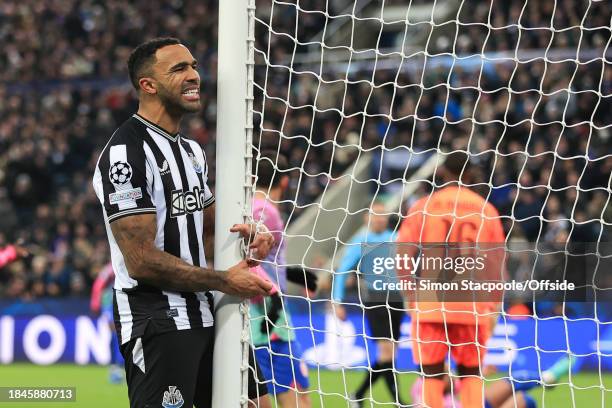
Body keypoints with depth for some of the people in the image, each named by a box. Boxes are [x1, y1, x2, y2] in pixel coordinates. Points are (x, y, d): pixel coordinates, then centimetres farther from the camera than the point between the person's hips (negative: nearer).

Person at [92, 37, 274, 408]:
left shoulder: (192, 150, 16)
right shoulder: (126, 154, -15)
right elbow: (142, 260, -20)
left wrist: (249, 234, 3)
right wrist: (224, 281, -13)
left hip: (202, 319, 9)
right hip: (157, 325, -9)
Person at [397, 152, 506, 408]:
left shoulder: (423, 206, 2)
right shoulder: (486, 209, 7)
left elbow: (402, 256, -4)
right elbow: (496, 263, 7)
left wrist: (410, 296, 5)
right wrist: (494, 307, 13)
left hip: (431, 302, -1)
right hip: (473, 305, 2)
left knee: (432, 374, 4)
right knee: (471, 373, 11)